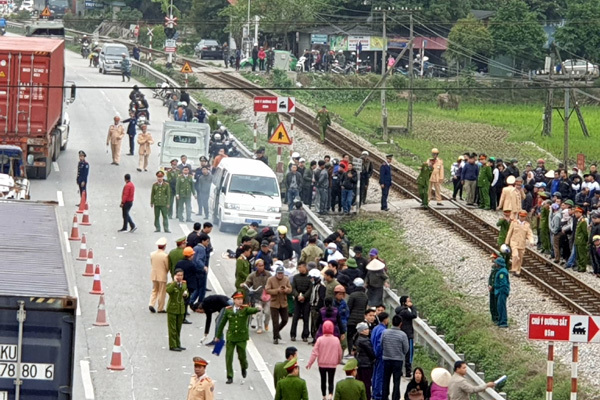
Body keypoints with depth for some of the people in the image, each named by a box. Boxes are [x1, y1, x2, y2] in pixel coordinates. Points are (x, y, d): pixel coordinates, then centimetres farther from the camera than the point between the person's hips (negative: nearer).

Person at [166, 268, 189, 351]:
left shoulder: (184, 284, 6)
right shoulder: (171, 284, -13)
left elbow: (186, 294, 20)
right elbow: (168, 290, -36)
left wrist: (186, 294, -4)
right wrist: (175, 282, -34)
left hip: (181, 309, 6)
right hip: (172, 309, -6)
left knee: (178, 328, 14)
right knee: (172, 328, -2)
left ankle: (177, 344, 23)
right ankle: (172, 346, 3)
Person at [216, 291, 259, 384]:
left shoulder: (245, 309, -5)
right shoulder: (228, 310, 1)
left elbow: (252, 310, -28)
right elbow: (222, 323, 11)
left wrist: (258, 309, -52)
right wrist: (218, 336, 17)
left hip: (242, 337, -2)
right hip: (231, 337, 2)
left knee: (242, 356, 1)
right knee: (229, 357, -2)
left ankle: (244, 368, 36)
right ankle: (230, 377, 8)